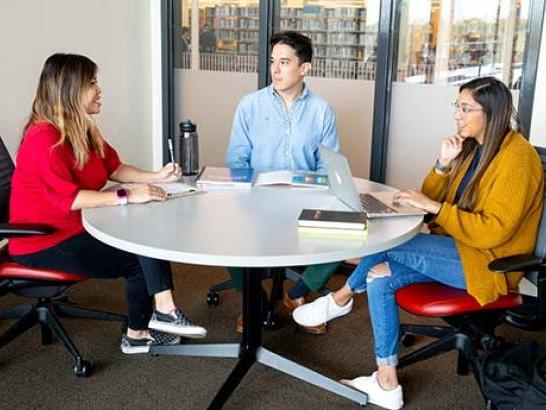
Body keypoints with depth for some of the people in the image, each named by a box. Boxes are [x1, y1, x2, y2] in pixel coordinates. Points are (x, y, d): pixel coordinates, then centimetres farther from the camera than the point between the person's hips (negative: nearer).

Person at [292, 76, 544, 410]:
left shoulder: (517, 158, -16)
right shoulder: (471, 146, 10)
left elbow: (493, 231, -24)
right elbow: (432, 199, 9)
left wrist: (433, 206, -26)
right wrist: (443, 165, -8)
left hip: (488, 261, -8)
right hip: (455, 249, 9)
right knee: (379, 279, -11)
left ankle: (342, 298, 3)